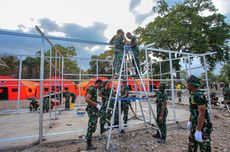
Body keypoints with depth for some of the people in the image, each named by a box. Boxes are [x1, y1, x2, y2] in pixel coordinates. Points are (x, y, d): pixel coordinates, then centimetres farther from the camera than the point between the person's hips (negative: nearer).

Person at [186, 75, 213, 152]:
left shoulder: (199, 95, -24)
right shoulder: (193, 94, 6)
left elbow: (202, 114, -27)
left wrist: (198, 131, -25)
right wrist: (190, 121, 19)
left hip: (203, 127, -9)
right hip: (195, 125, 9)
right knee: (191, 146, 21)